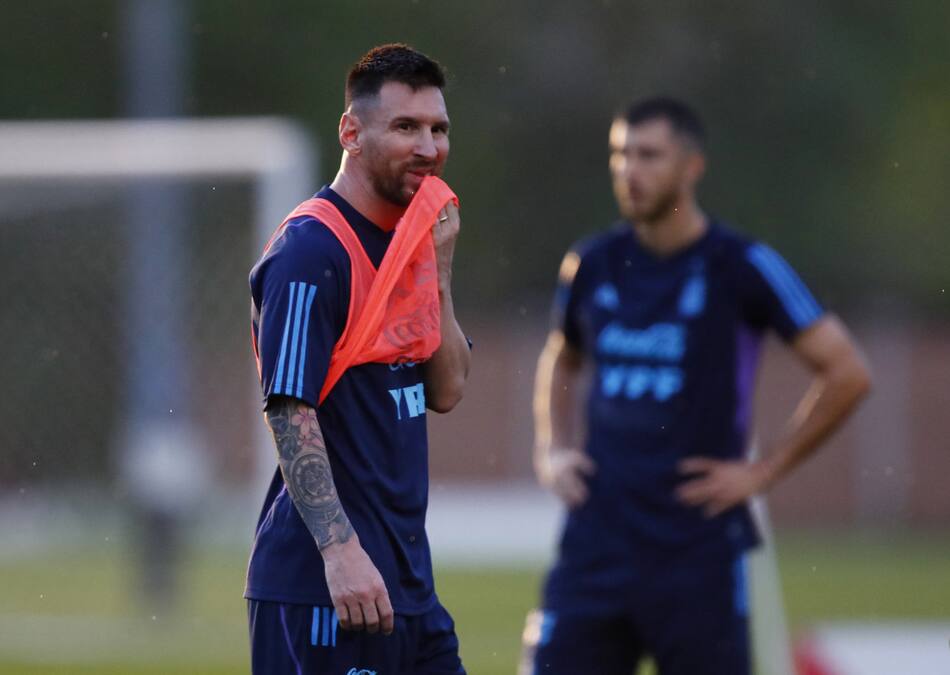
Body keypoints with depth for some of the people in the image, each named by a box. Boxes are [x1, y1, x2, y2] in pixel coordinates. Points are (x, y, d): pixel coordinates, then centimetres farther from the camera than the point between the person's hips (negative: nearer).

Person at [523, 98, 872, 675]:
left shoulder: (741, 267, -6)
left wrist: (765, 471, -7)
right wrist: (553, 450, 13)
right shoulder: (593, 265, 9)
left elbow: (848, 373, -6)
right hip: (596, 543, 4)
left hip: (700, 553, -4)